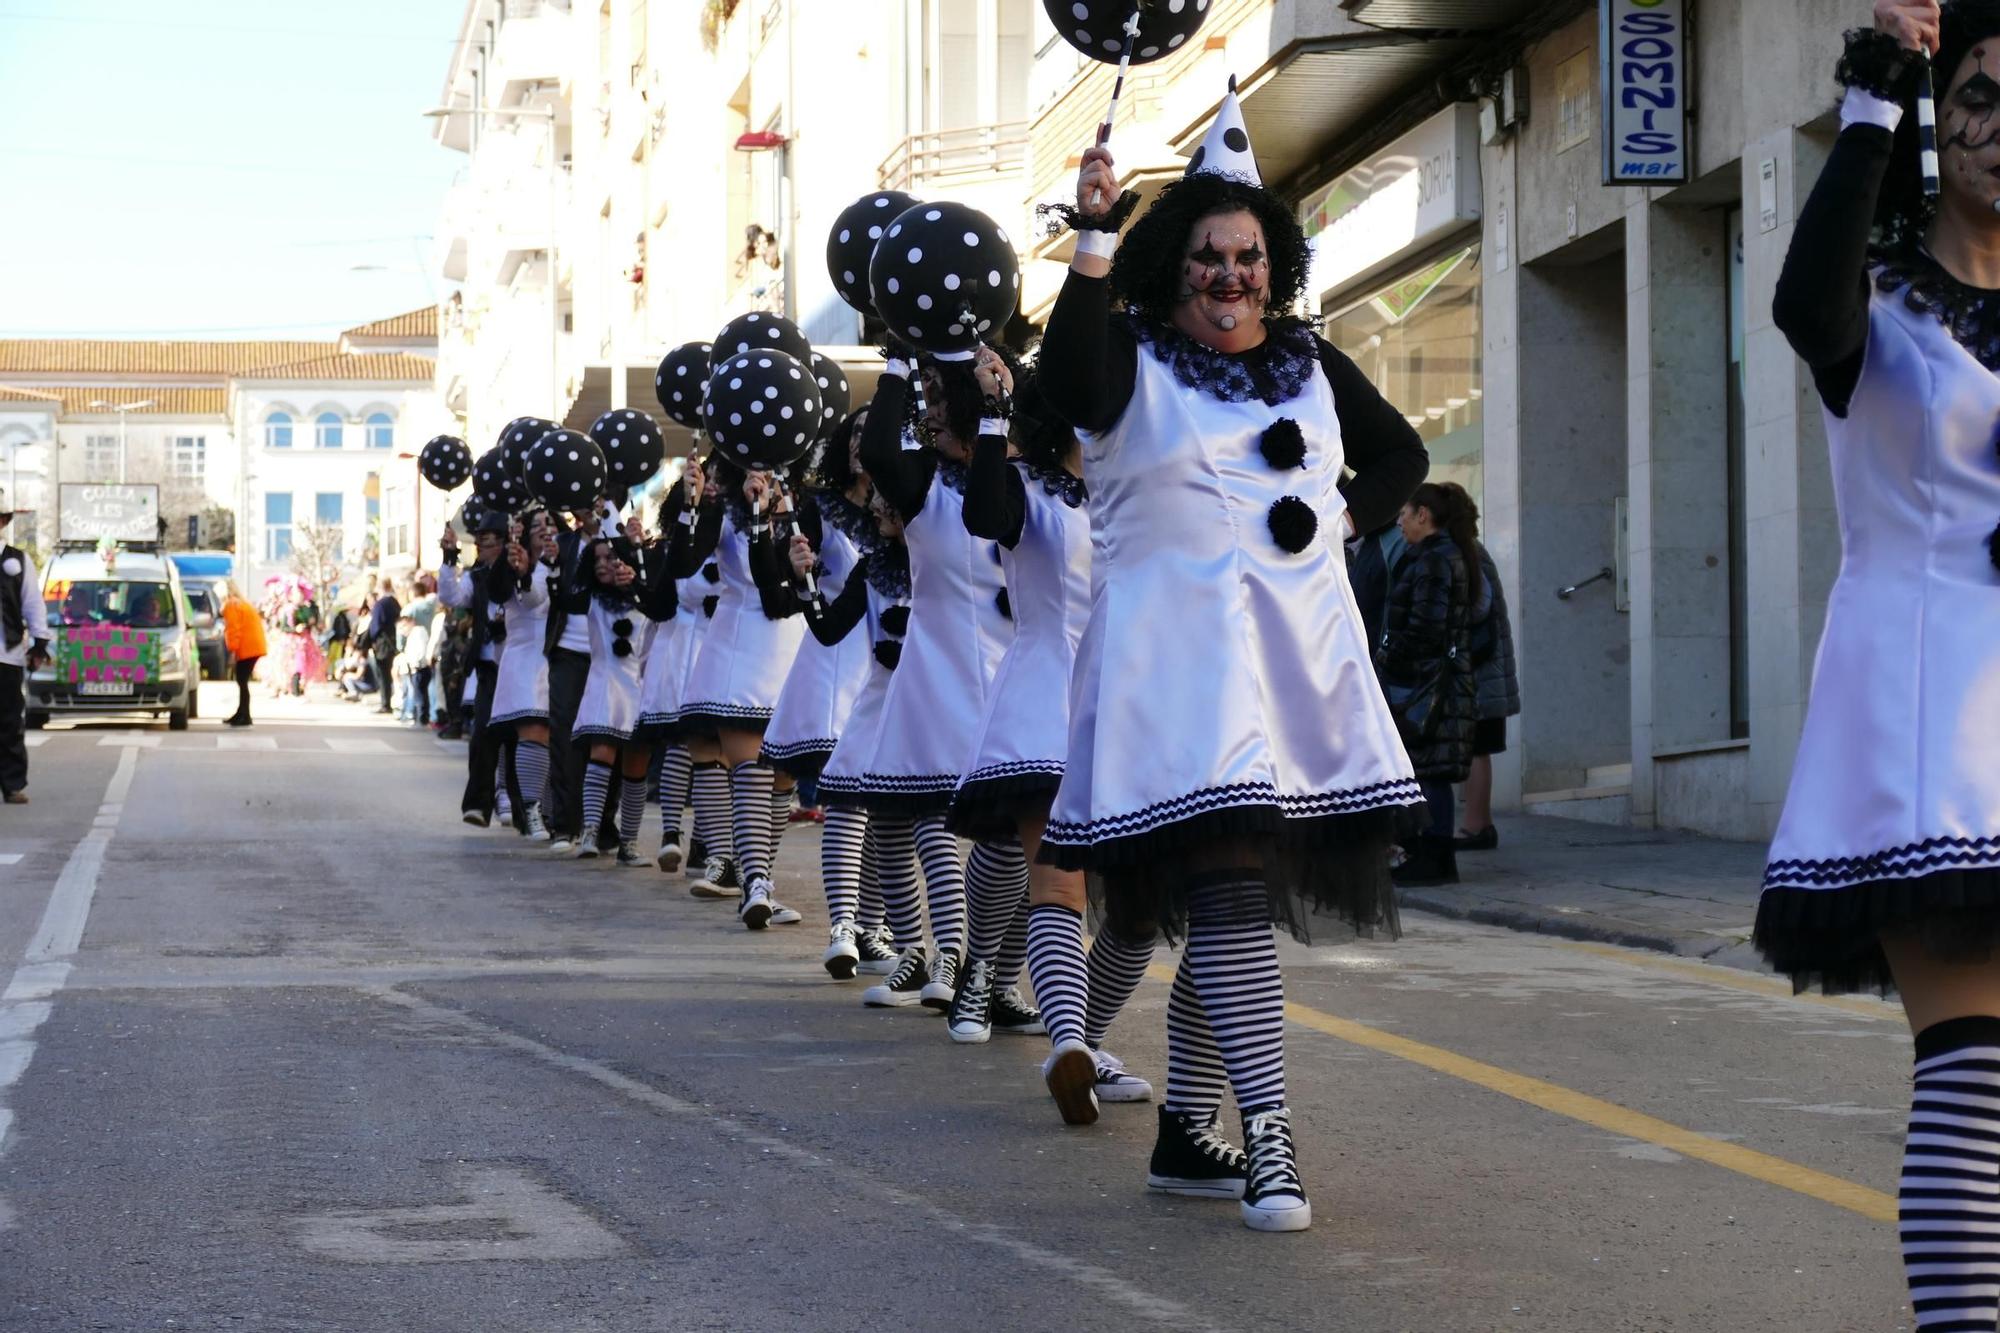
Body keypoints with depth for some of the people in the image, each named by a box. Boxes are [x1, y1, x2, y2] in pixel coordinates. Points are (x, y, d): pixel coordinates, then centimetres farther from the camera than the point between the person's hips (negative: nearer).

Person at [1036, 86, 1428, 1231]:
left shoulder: (1312, 365, 15)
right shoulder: (1136, 362, 0)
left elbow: (1401, 453, 29)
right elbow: (1072, 384, -24)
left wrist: (1347, 519, 12)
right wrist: (1094, 241, -31)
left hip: (1304, 651, 5)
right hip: (1180, 652, -5)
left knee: (1223, 903, 10)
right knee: (1228, 887, -16)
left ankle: (1188, 1132, 19)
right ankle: (1270, 1139, -18)